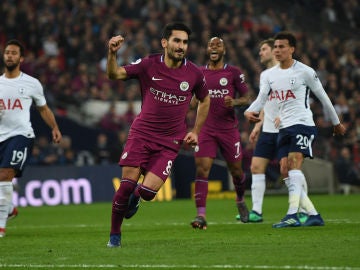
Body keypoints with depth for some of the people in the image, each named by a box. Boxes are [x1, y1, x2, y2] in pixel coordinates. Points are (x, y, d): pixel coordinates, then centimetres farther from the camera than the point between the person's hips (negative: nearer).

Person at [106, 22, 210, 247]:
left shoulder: (194, 73, -1)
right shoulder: (148, 65, -5)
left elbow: (205, 100, 16)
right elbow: (115, 75, -7)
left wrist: (195, 132, 11)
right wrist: (112, 53, -26)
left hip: (170, 142, 1)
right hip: (141, 133, 0)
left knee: (148, 191, -14)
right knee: (127, 185, -10)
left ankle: (135, 197, 25)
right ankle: (115, 235, 8)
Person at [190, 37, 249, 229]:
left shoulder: (233, 73, 1)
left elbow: (246, 98, 4)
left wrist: (235, 102, -17)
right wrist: (195, 100, -3)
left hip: (229, 129, -1)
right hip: (206, 129, 1)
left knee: (236, 170, 9)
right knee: (202, 169, -15)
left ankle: (240, 201, 41)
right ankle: (201, 215, -20)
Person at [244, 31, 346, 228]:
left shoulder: (305, 72, -4)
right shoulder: (268, 75, 11)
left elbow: (323, 97, 5)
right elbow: (261, 99, 0)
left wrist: (336, 123, 12)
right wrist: (249, 112, -23)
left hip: (303, 123, -7)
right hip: (284, 128, 7)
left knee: (294, 165, -22)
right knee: (285, 172, 0)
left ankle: (292, 215, -30)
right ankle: (314, 215, 7)